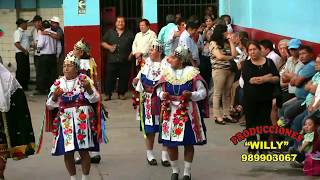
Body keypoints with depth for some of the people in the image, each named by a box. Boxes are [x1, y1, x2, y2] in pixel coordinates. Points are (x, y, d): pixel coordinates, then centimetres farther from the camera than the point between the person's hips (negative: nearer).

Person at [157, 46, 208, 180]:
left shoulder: (192, 73, -5)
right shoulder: (167, 73, 4)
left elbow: (203, 92, -3)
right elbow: (159, 90, 12)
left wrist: (191, 95, -22)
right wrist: (162, 95, -11)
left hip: (188, 113, -2)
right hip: (170, 112, 3)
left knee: (188, 143, 4)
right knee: (170, 143, 4)